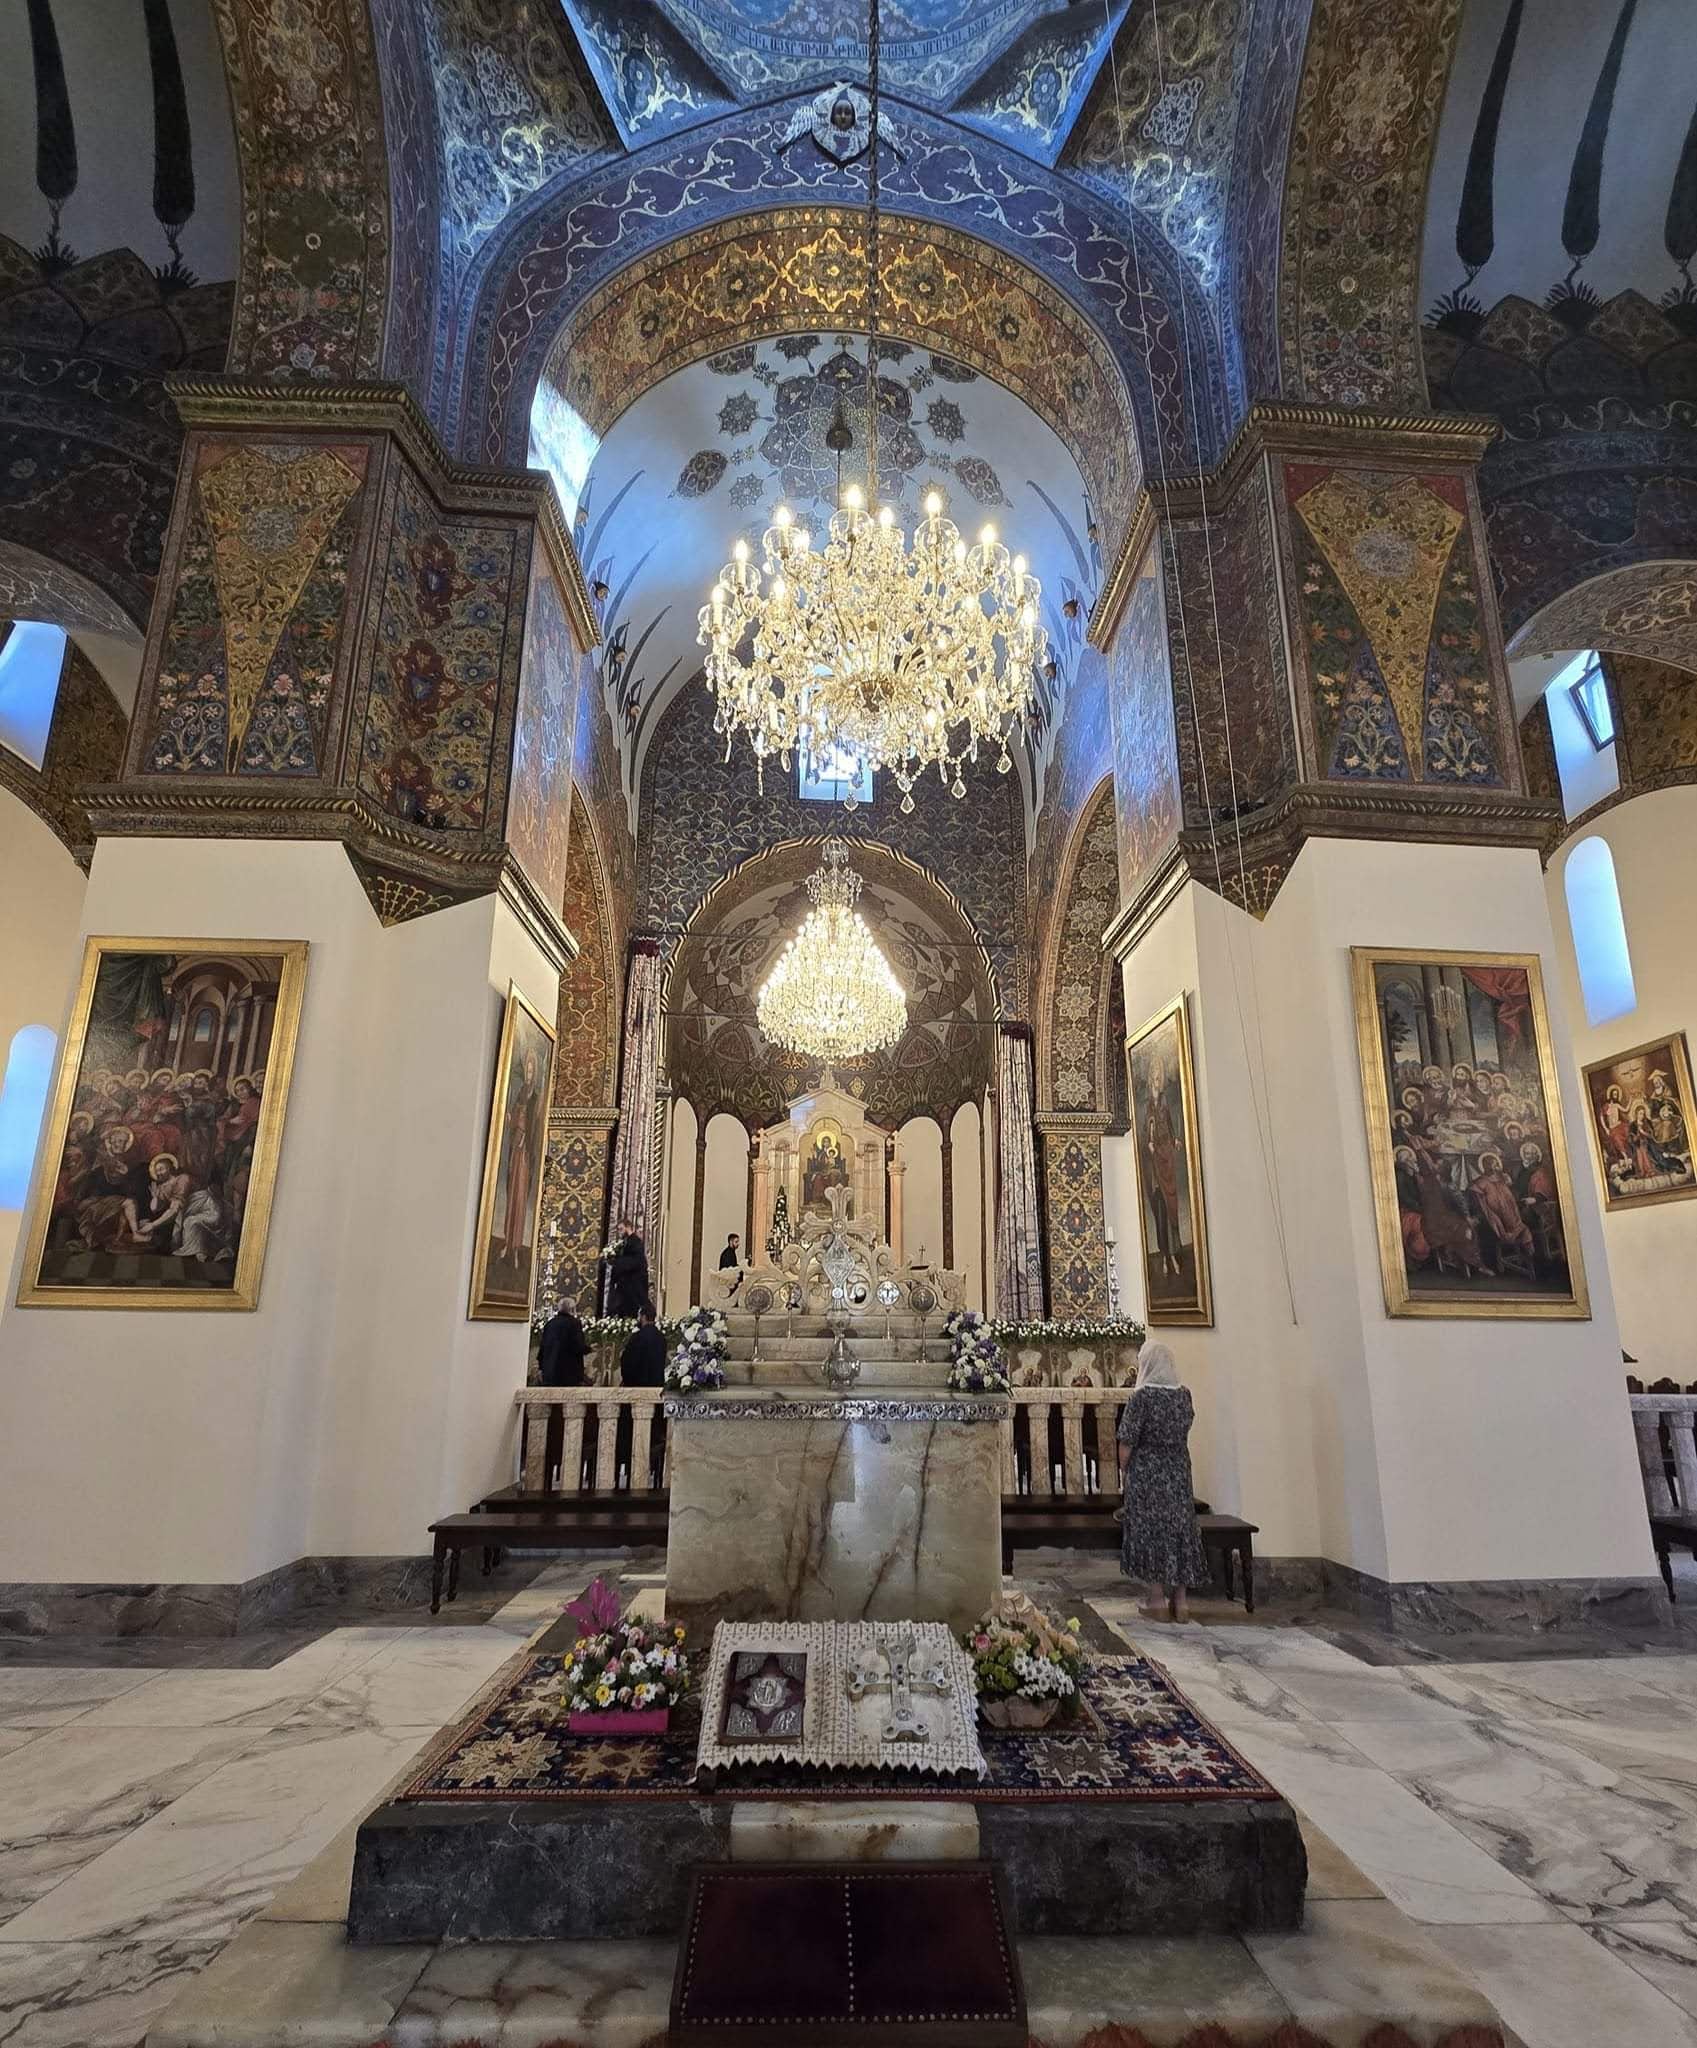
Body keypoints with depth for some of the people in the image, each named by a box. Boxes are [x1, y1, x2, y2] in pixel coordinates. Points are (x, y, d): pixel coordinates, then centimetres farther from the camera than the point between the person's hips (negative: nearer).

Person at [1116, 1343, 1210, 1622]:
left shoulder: (1142, 1396, -14)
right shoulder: (1184, 1394, 2)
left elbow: (1128, 1441, -12)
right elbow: (1185, 1428, 12)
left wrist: (1123, 1470, 1)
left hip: (1146, 1472, -5)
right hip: (1179, 1471, 5)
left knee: (1151, 1530, 3)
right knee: (1181, 1528, 10)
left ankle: (1157, 1601, 7)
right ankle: (1179, 1603, 15)